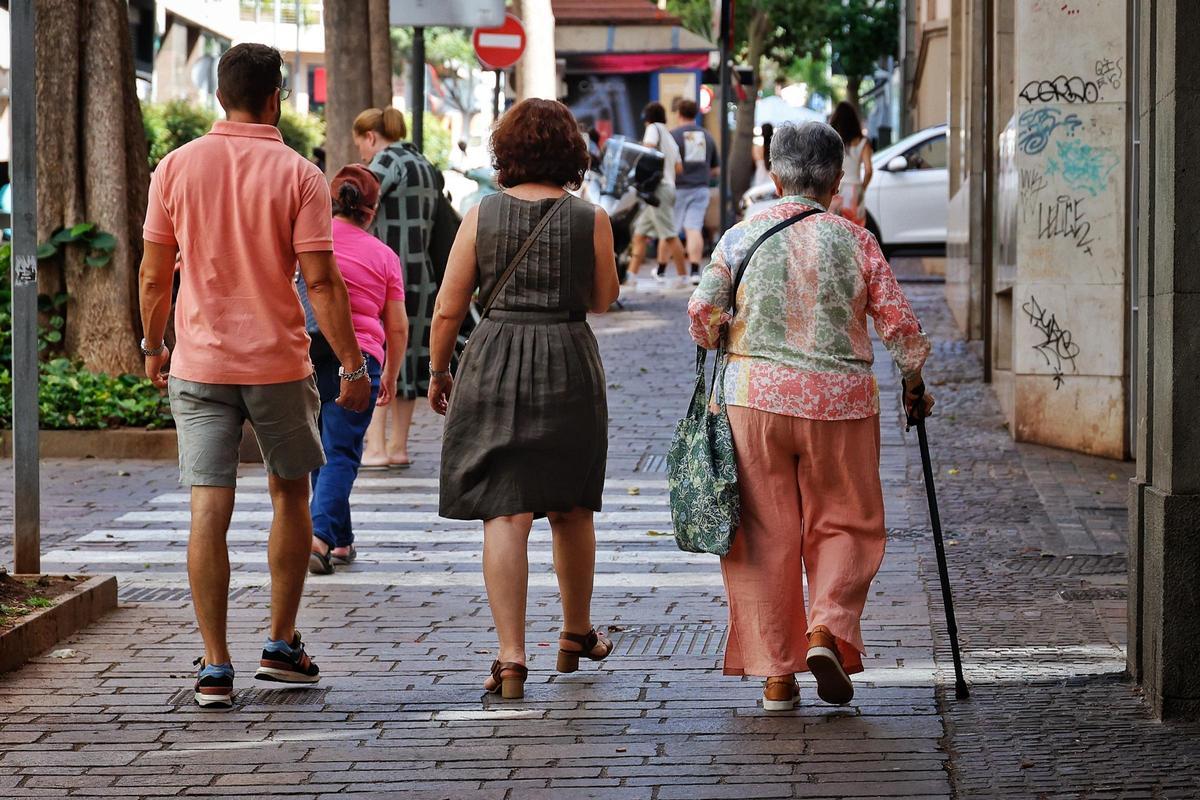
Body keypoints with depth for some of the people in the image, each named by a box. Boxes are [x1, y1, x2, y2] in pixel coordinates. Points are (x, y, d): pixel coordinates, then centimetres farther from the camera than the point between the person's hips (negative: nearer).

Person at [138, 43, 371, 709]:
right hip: (279, 364, -1)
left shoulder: (176, 167, 0)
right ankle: (282, 646, 22)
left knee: (209, 513, -1)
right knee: (290, 497, 17)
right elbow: (321, 282, -10)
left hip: (199, 362, 1)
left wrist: (153, 347, 17)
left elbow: (154, 275, 3)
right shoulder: (298, 176, -7)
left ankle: (215, 666, -3)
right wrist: (353, 366, -3)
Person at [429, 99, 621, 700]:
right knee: (571, 510, 19)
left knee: (505, 515, -2)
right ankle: (577, 635, 36)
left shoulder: (482, 216, -3)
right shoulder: (590, 219, -2)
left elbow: (448, 310, -1)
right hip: (570, 368, 1)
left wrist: (438, 372, 13)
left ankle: (511, 656, -11)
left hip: (494, 367, -1)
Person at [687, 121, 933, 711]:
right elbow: (898, 323, 0)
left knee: (766, 533, 6)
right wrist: (913, 384, 16)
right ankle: (826, 629, -11)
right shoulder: (856, 242, 1)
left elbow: (702, 313, -4)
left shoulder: (741, 237, 2)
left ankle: (775, 675, 7)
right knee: (843, 524, 13)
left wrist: (725, 346, 18)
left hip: (755, 397, 1)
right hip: (839, 400, -1)